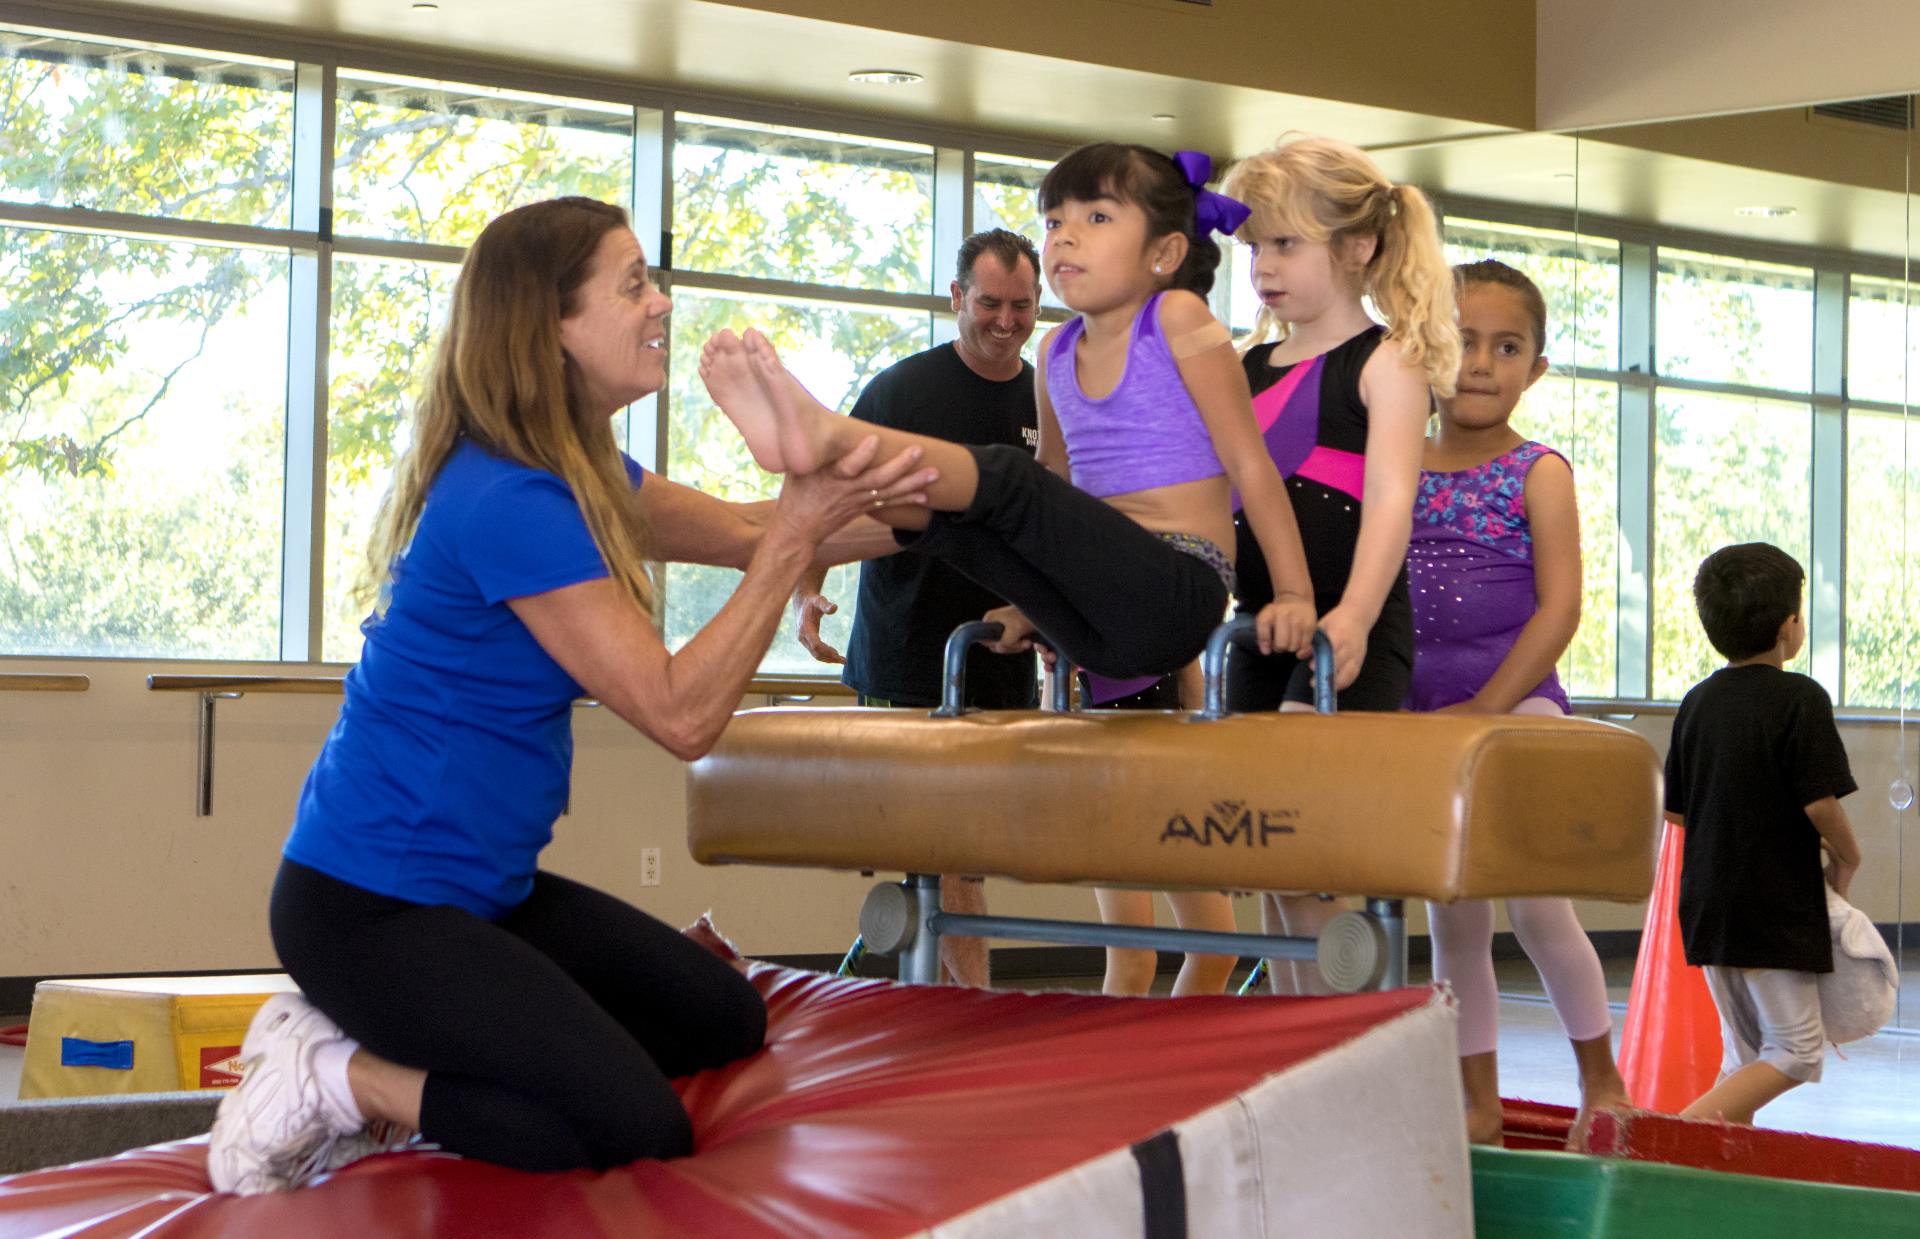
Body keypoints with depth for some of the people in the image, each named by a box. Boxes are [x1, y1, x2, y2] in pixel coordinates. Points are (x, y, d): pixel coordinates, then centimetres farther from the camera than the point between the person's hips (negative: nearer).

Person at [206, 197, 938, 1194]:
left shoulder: (582, 473, 7)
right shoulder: (510, 503, -24)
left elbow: (744, 534, 14)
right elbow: (681, 712, -22)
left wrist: (901, 506, -4)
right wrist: (798, 534, -23)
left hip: (480, 886, 10)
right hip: (370, 909, -10)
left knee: (726, 1024, 13)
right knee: (642, 1130, -17)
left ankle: (370, 1037, 11)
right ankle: (334, 1078, -3)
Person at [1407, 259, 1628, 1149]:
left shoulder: (1539, 473, -3)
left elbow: (1560, 607, -10)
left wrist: (1488, 705, -17)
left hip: (1517, 699, -4)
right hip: (1417, 702, 4)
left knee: (1535, 901, -7)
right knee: (1452, 916, 8)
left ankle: (1601, 1077, 12)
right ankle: (1479, 1102, 16)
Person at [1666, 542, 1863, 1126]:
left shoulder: (1696, 701, 7)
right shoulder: (1800, 698, -12)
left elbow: (1676, 809, 11)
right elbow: (1820, 803, -18)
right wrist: (1847, 859, 1)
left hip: (1706, 903, 7)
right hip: (1777, 909, -7)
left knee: (1744, 1054, 16)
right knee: (1796, 1051, -1)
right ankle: (1686, 1128, -17)